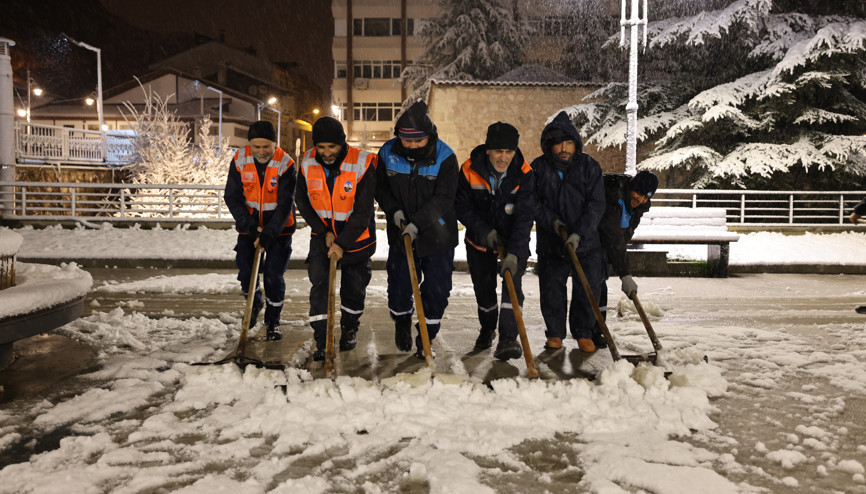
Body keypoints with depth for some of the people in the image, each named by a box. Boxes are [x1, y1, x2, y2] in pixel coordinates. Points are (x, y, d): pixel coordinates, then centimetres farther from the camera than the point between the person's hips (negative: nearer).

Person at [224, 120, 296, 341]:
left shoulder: (286, 164, -18)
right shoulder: (239, 160, -9)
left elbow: (285, 205, -20)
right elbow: (232, 197, -7)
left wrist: (268, 234, -26)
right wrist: (249, 225, -16)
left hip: (279, 227, -3)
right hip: (249, 225, 3)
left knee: (274, 275, -6)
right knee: (245, 271, 1)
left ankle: (273, 321, 14)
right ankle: (255, 304, 34)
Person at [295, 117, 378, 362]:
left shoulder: (362, 164, -21)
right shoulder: (308, 163, -10)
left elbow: (363, 211, -20)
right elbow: (303, 202, -1)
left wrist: (343, 243, -22)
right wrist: (324, 231, -10)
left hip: (356, 238, -2)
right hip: (322, 235, 2)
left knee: (354, 288, 11)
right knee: (319, 285, -7)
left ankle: (350, 328, 36)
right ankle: (321, 340, 3)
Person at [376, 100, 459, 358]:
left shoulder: (445, 157, -14)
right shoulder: (388, 152, -4)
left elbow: (443, 199, -19)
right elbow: (380, 187, 7)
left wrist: (417, 222, -28)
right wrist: (393, 210, -10)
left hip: (437, 235, -2)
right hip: (400, 233, 2)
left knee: (436, 289, 4)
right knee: (399, 285, 9)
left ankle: (426, 337, 25)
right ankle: (402, 323, 40)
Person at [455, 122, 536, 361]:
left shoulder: (524, 174, -20)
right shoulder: (469, 170, -18)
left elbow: (525, 216, -24)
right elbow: (461, 207, -9)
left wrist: (513, 252, -34)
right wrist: (485, 230, -21)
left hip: (514, 242, -1)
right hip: (480, 241, 2)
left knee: (513, 285, -17)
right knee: (483, 288, 13)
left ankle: (508, 339, -15)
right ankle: (487, 329, 38)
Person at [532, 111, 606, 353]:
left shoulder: (589, 166, -6)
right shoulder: (538, 167, -3)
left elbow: (596, 205, -10)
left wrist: (579, 233, -21)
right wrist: (552, 221, -16)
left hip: (586, 243, 0)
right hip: (550, 243, 0)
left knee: (588, 290, 5)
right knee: (551, 290, 5)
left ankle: (584, 333, 25)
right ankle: (555, 333, 23)